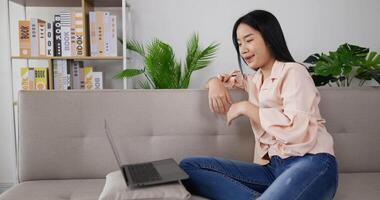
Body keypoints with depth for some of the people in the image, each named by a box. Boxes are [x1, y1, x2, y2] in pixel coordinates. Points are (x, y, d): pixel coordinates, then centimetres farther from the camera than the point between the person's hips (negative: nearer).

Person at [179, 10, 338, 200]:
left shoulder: (293, 71, -2)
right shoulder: (255, 80, 19)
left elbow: (298, 130, -18)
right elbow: (227, 78, 36)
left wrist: (246, 107, -10)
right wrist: (216, 82, 11)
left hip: (312, 164, -8)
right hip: (273, 167, 8)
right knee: (188, 166, -13)